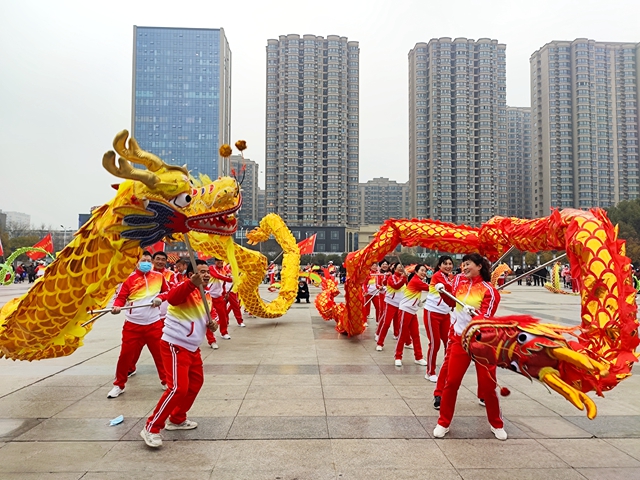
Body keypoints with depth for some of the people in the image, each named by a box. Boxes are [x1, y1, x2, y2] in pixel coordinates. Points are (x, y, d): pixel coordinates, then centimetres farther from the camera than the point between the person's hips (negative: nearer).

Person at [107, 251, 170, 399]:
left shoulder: (159, 276, 4)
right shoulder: (130, 278, -4)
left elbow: (167, 291, 17)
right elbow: (121, 296, -5)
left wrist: (160, 298, -2)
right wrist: (117, 306, -25)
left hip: (154, 323, 1)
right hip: (133, 323, -1)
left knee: (160, 353, 7)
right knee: (126, 354, 4)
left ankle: (166, 381, 24)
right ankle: (119, 385, 22)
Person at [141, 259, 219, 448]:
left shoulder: (207, 296, 9)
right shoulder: (186, 290, -18)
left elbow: (211, 312, 24)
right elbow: (172, 298, -41)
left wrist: (213, 322, 0)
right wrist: (192, 283, -58)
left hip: (192, 348, 9)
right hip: (175, 346, -9)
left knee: (196, 383, 17)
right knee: (178, 387, -15)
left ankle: (177, 419, 34)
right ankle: (151, 428, -2)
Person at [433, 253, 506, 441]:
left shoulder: (489, 290, -10)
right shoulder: (459, 280, 3)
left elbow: (486, 318, -17)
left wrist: (474, 313, -36)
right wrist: (443, 292, 1)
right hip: (459, 338, 3)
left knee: (488, 384, 6)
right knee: (451, 381, 2)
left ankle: (497, 424, 28)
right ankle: (443, 423, 16)